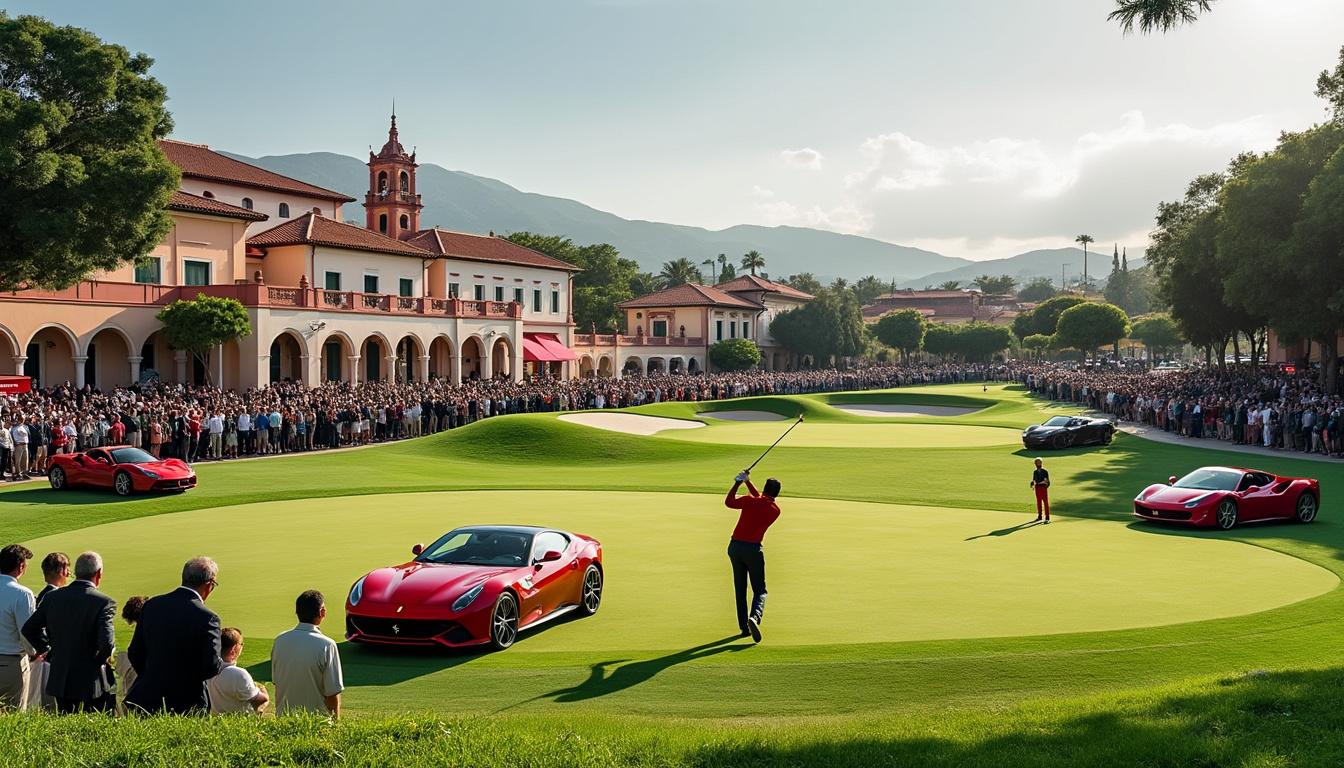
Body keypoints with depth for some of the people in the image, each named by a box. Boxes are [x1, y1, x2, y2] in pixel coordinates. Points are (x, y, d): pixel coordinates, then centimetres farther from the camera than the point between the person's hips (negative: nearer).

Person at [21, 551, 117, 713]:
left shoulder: (52, 597, 1)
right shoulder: (104, 602, -16)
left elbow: (29, 629, 9)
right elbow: (107, 642, -23)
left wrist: (46, 649, 19)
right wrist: (102, 659, -3)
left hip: (60, 680, 5)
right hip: (92, 681, -5)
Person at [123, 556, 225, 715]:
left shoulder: (152, 605, 1)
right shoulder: (207, 618, -16)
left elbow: (134, 654, 7)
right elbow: (211, 666, -18)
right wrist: (226, 665, 5)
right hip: (186, 703, -5)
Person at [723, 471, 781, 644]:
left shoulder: (750, 500, -7)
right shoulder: (775, 510, 1)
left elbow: (729, 502, 3)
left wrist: (738, 482, 8)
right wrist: (748, 482, 20)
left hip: (735, 546, 1)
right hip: (753, 549, -1)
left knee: (740, 589, 12)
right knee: (760, 590, 7)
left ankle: (744, 627, 11)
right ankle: (755, 617, -22)